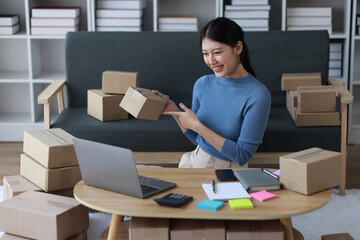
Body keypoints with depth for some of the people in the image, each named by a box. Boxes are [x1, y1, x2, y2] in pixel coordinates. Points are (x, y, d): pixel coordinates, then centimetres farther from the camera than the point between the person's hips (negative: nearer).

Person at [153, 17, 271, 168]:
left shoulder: (258, 95, -16)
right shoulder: (203, 84, 2)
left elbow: (242, 156, -16)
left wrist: (197, 125, -18)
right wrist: (174, 111, -3)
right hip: (195, 162, 5)